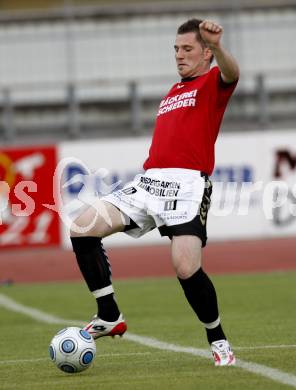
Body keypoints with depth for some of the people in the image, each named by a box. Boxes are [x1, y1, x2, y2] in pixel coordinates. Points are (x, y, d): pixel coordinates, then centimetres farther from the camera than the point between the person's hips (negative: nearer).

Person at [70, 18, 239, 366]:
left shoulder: (212, 83, 5)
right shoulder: (172, 92, 28)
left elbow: (231, 73, -21)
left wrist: (217, 47, -42)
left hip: (187, 184, -7)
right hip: (148, 181, 8)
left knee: (186, 269, -21)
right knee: (82, 228, -6)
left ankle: (218, 341, 3)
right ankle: (109, 317, 1)